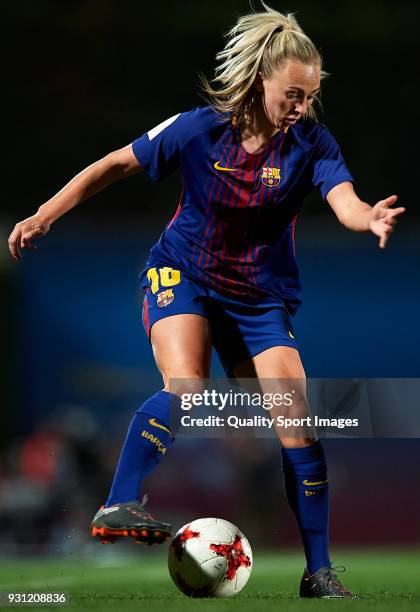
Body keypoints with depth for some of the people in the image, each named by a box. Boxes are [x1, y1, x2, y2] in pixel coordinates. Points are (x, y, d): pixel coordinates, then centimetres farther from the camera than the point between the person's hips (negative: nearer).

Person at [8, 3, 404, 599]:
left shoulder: (311, 142, -14)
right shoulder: (200, 128, -15)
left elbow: (344, 199, -31)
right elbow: (116, 164, -3)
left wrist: (371, 218, -55)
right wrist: (46, 214, -7)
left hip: (261, 298, 2)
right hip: (182, 275, -2)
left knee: (298, 426, -5)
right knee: (186, 388, -31)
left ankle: (319, 572, 6)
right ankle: (118, 506, -22)